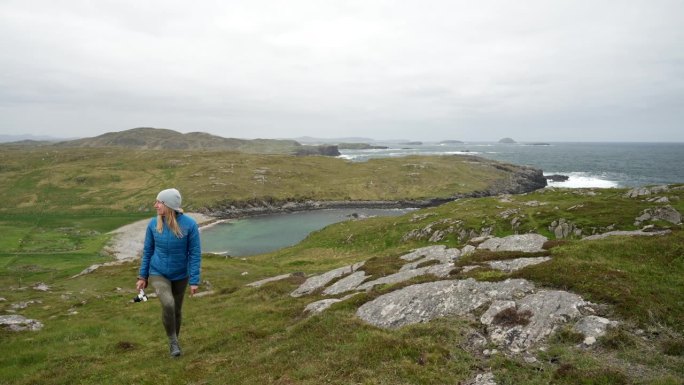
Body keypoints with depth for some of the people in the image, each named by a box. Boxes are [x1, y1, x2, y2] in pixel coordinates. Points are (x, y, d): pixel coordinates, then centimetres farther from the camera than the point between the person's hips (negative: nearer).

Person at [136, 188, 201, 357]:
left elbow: (195, 253, -15)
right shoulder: (153, 224, -13)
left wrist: (194, 281, -16)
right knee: (168, 304, -23)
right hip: (158, 274, 0)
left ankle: (174, 341, 41)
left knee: (176, 310, 15)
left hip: (180, 276, 0)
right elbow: (147, 251, 0)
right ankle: (173, 340, 2)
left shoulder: (189, 224, -21)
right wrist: (142, 276, 3)